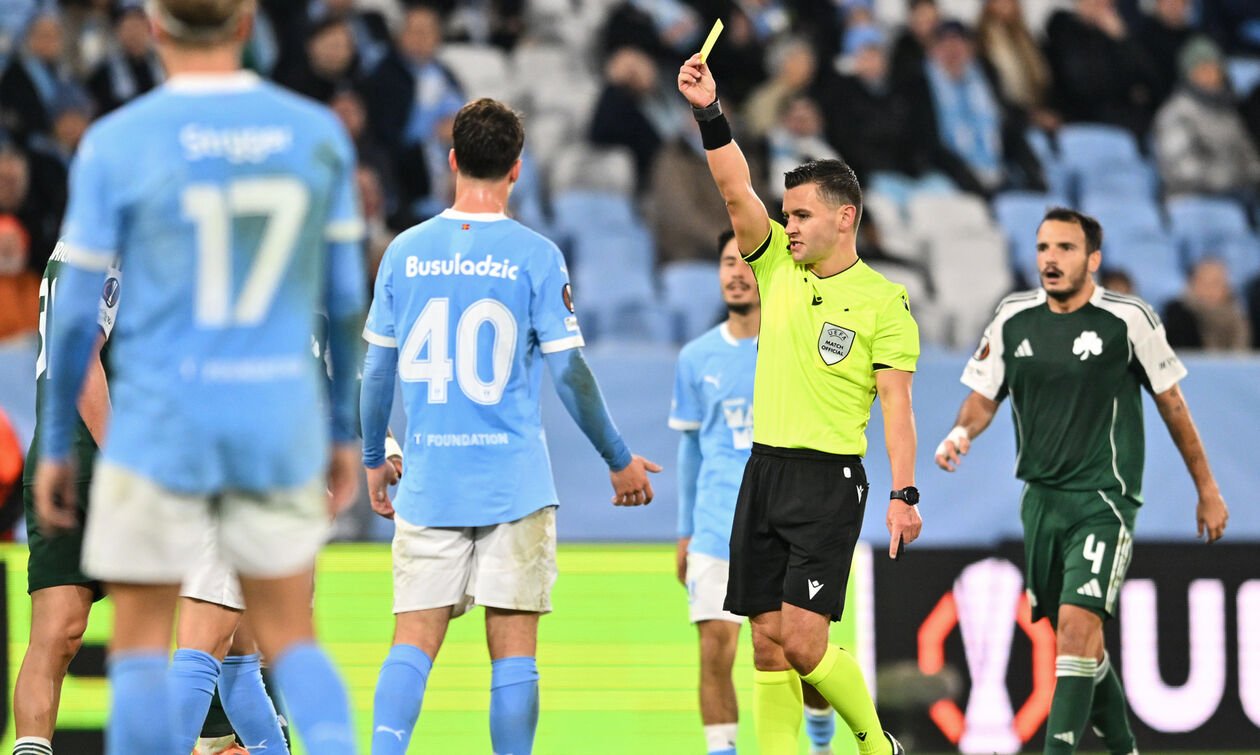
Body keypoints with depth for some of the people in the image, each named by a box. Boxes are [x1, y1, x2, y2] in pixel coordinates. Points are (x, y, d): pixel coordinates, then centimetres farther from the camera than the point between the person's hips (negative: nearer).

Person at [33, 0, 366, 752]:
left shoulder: (114, 144, -6)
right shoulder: (318, 133, 2)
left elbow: (76, 312, -3)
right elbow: (348, 301, 7)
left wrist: (55, 445, 7)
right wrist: (345, 432, 17)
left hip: (161, 420, -3)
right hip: (282, 421, 3)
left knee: (140, 642, 8)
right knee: (291, 639, 12)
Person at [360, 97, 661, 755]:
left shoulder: (405, 251, 4)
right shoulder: (534, 256, -5)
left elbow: (377, 370, 9)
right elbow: (568, 370, -5)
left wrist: (374, 460, 23)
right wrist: (619, 461, 6)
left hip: (427, 481, 2)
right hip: (512, 480, -2)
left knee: (412, 644, 2)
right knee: (513, 649, 1)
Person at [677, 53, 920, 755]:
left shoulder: (884, 301, -4)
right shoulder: (780, 267, 9)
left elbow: (896, 403, -7)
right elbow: (738, 191, -1)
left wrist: (904, 494, -14)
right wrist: (711, 113, -14)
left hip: (829, 480, -6)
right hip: (765, 471, 6)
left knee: (803, 641, -12)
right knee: (768, 644, 2)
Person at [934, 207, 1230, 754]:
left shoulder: (1127, 320, -7)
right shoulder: (1013, 318, 4)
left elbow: (1171, 403, 2)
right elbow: (984, 396, 13)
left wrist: (1207, 490, 7)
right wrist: (961, 433, -10)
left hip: (1104, 498, -5)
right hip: (1041, 498, 5)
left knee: (1077, 623, -21)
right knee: (1075, 635, 11)